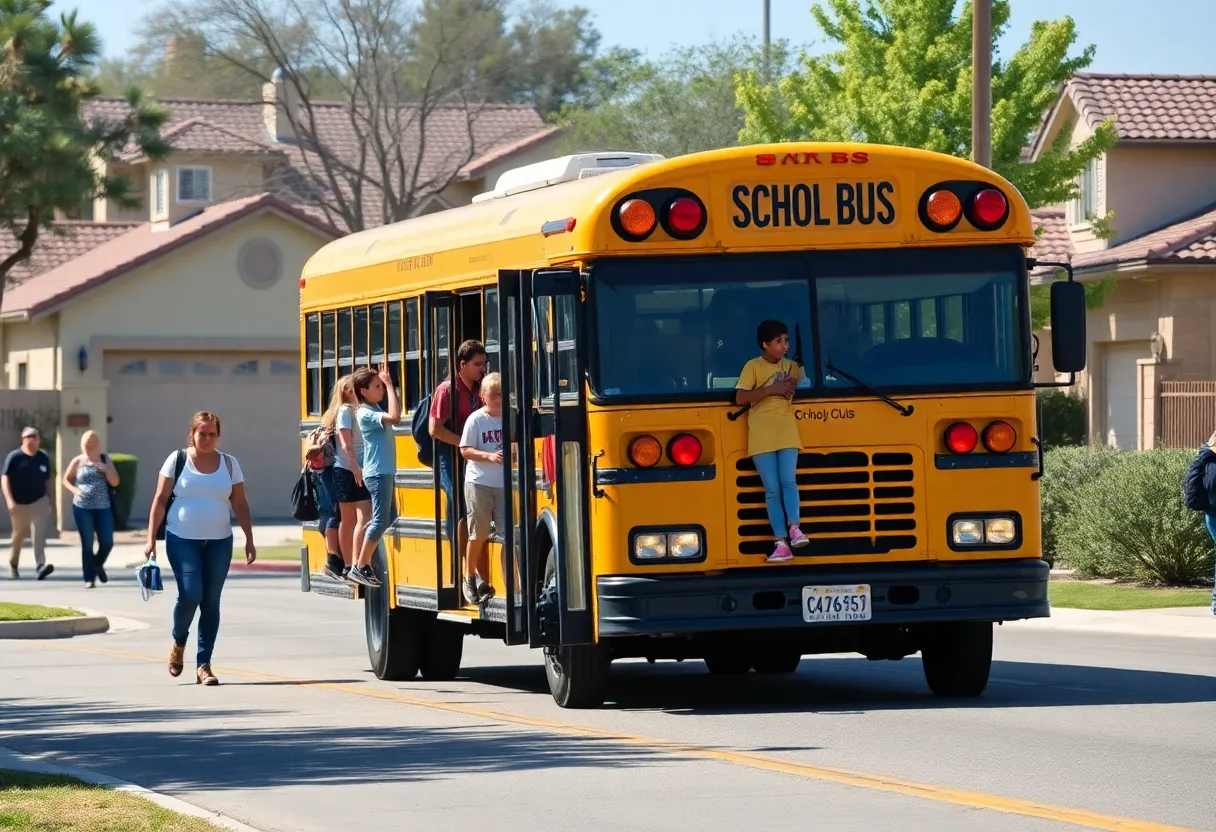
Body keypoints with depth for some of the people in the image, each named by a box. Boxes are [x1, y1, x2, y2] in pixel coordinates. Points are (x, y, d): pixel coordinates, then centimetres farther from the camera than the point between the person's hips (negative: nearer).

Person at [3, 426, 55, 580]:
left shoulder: (44, 458, 4)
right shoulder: (14, 457, -8)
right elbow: (5, 478, -11)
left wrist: (49, 501, 12)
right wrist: (9, 500, -21)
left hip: (40, 501, 2)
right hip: (20, 504, -2)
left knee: (41, 532, -19)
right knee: (18, 536, 13)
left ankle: (40, 565, -29)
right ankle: (13, 565, 35)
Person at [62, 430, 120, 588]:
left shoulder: (105, 460, 7)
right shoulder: (78, 461, 2)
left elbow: (115, 482, 4)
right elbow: (66, 479, 10)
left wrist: (106, 470, -13)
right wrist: (74, 490, -9)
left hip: (103, 508, 2)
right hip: (83, 508, -2)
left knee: (107, 542, -1)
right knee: (87, 544, -2)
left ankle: (98, 565, 29)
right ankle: (89, 578, 4)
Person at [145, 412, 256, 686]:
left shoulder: (229, 464, 8)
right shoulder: (177, 460, 1)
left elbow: (240, 504, 9)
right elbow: (160, 500, 1)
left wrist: (249, 540, 2)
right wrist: (151, 538, -5)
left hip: (219, 541, 3)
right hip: (182, 540, -3)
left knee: (211, 602, 0)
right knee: (190, 594, -15)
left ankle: (204, 665, 5)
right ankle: (178, 643, 14)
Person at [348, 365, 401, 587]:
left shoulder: (376, 408, 13)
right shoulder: (366, 414, -16)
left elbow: (396, 408, 30)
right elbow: (394, 417, -31)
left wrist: (388, 383, 17)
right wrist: (389, 385, -25)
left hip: (385, 472, 10)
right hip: (377, 474, -10)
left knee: (387, 519, 11)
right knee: (380, 520, -10)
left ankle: (365, 563, 15)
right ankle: (359, 567, -6)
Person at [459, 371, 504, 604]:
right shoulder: (476, 419, -5)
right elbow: (465, 450, -7)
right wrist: (489, 456, -20)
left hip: (504, 483, 3)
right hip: (479, 482, -3)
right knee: (478, 534, 2)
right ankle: (470, 578, 18)